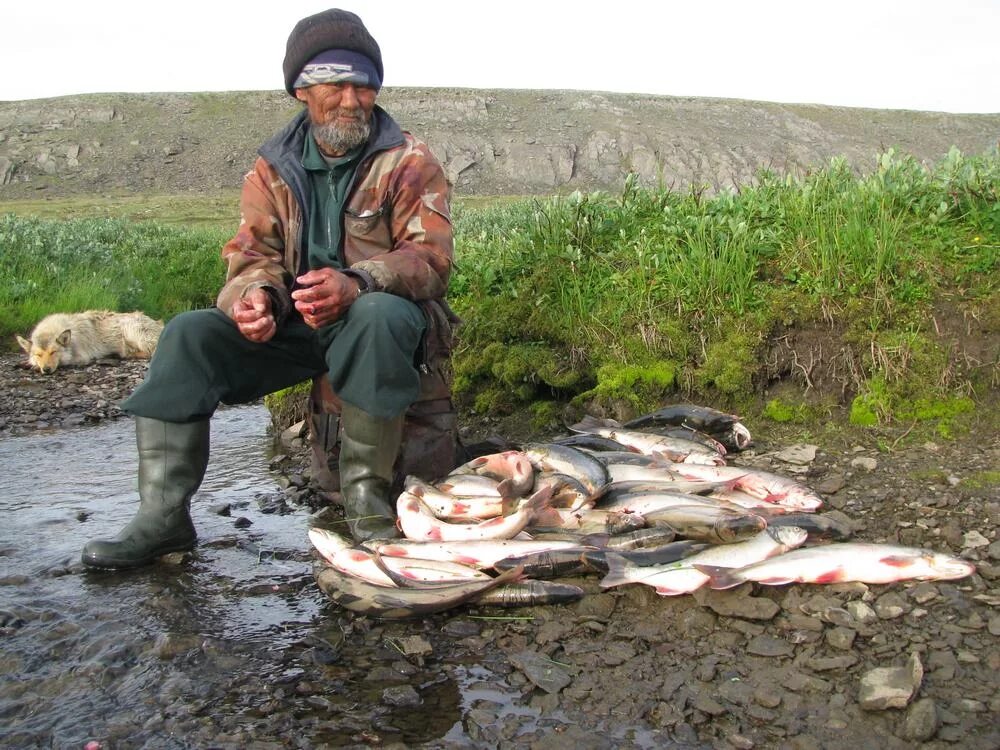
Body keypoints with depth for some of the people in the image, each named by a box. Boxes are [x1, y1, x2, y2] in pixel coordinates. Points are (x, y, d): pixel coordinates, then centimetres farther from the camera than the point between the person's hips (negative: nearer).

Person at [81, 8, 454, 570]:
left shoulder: (410, 162, -2)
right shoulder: (272, 170, 9)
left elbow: (432, 257, -13)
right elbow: (252, 255, 4)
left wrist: (357, 282, -33)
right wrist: (254, 295, -23)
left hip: (375, 319, -3)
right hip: (292, 327, 4)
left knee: (381, 314, -38)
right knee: (189, 334, -17)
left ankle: (367, 495, -28)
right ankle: (163, 516, -15)